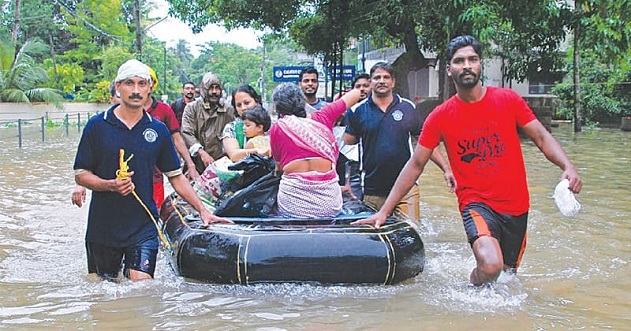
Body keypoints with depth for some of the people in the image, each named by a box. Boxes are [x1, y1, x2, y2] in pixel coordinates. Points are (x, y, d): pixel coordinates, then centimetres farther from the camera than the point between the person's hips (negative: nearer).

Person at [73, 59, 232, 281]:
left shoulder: (158, 130, 5)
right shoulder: (97, 126, -2)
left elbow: (176, 176, 11)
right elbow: (80, 175, -1)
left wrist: (202, 210, 6)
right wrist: (111, 185, -19)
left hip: (144, 226, 1)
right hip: (103, 227, 0)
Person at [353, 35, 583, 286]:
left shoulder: (508, 100, -1)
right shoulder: (440, 116, -3)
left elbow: (542, 137, 3)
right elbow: (415, 165, 2)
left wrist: (567, 166, -18)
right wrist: (384, 211, -1)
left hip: (515, 205, 3)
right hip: (476, 202, -3)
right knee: (490, 265, -28)